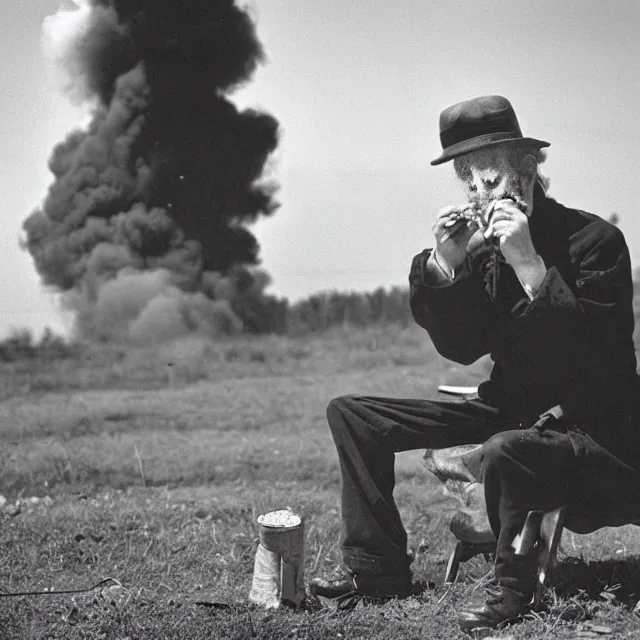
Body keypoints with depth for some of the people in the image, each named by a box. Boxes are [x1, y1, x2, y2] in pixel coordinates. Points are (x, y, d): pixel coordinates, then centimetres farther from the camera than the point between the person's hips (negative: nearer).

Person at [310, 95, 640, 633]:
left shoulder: (594, 240, -15)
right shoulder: (483, 245, 3)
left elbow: (590, 352, -25)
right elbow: (461, 348, 3)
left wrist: (529, 263, -30)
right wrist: (444, 265, -11)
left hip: (594, 432, -7)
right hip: (511, 414, 7)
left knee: (505, 450, -42)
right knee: (352, 414, 4)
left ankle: (512, 584, -15)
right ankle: (378, 569, 5)